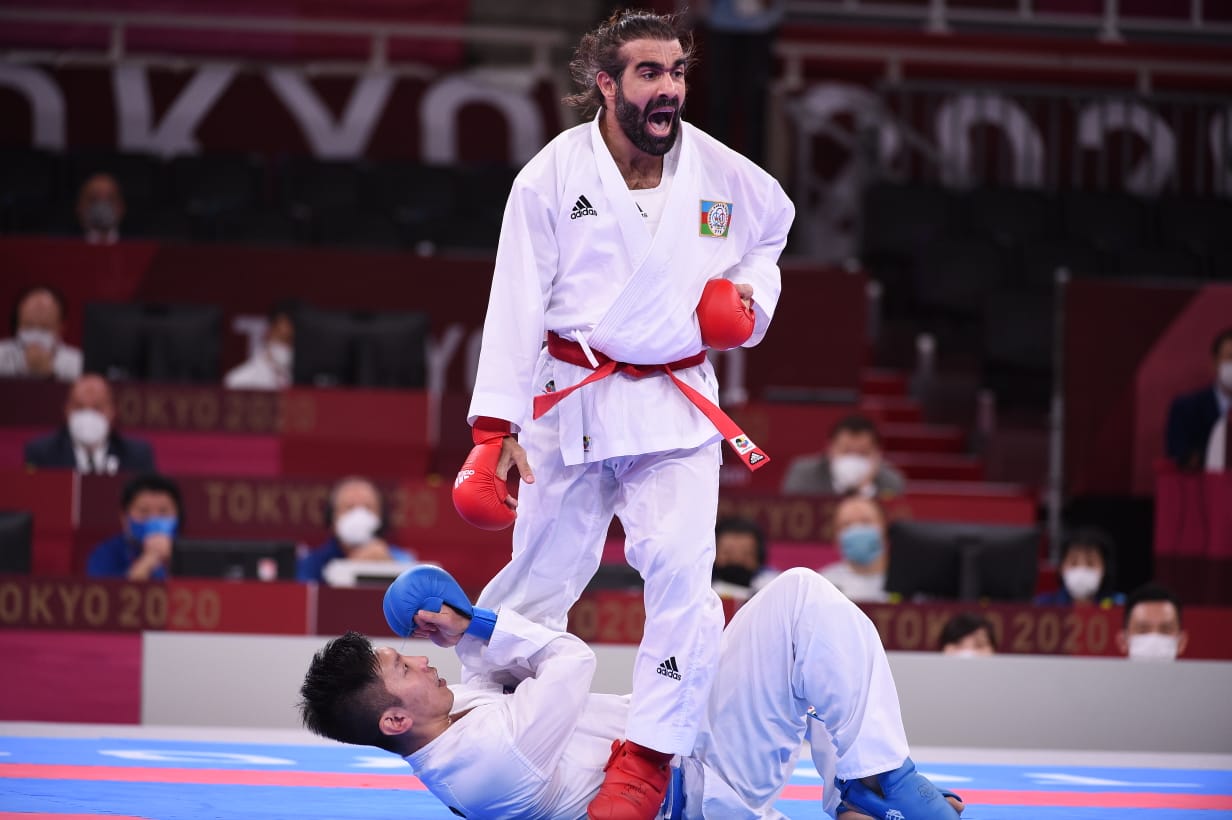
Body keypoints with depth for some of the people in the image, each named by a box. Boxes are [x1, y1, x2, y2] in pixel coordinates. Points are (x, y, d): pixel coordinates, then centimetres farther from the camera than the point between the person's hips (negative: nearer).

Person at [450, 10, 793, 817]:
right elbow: (517, 302, -8)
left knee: (679, 568, -16)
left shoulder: (724, 176, 0)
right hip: (572, 401, -1)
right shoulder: (553, 176, -7)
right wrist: (496, 426, -12)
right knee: (541, 572, 8)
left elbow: (771, 230, 23)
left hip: (676, 403, 1)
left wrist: (750, 293, 1)